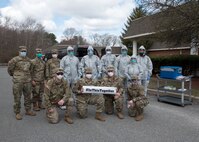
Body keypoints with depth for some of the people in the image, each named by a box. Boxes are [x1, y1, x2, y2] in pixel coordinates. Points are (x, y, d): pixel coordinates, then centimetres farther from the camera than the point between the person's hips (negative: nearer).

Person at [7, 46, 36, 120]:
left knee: (28, 97, 13)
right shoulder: (15, 60, -8)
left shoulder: (28, 60, 9)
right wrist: (14, 75, 13)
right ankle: (17, 113, 12)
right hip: (18, 82, -5)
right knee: (17, 98, 1)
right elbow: (10, 69, 3)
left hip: (27, 82, 5)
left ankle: (28, 110, 26)